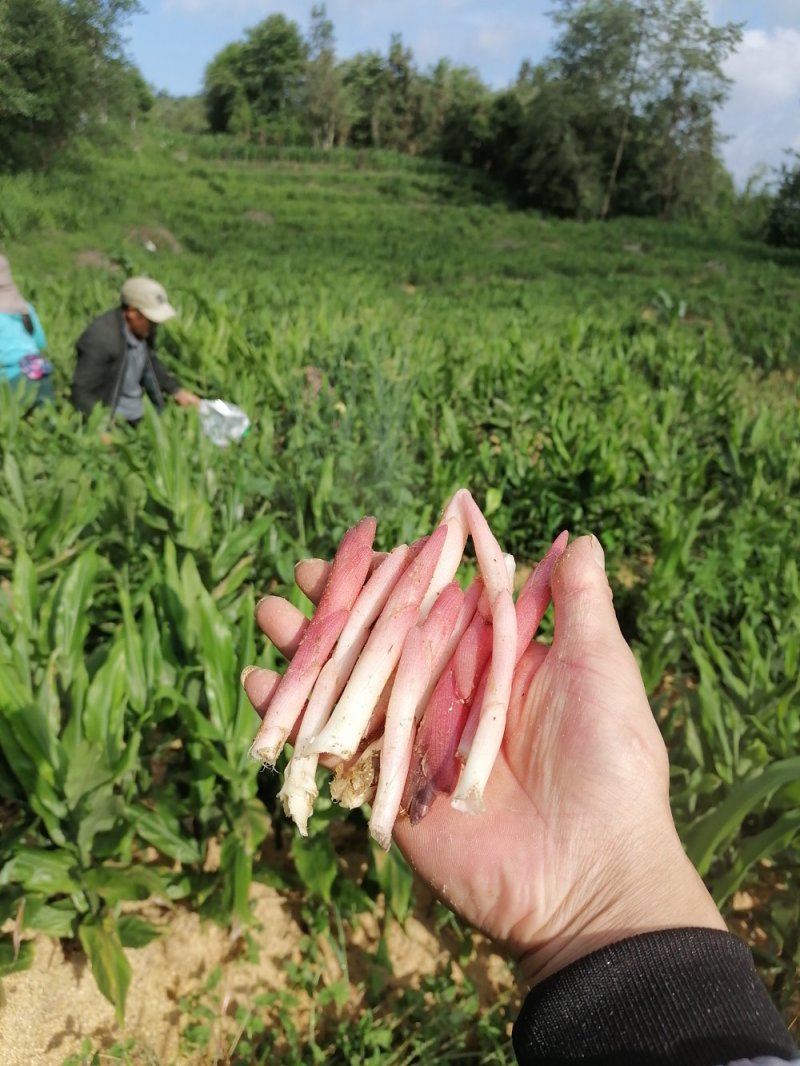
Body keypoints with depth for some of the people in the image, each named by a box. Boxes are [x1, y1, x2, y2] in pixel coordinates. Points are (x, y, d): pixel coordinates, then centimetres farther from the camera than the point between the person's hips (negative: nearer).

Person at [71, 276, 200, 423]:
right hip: (112, 422, -6)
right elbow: (82, 393, -16)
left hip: (139, 418, 7)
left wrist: (177, 391, 10)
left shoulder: (144, 329, -2)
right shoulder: (100, 339, -21)